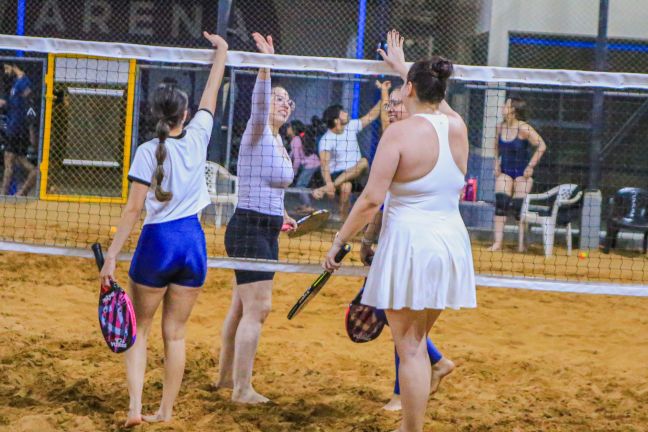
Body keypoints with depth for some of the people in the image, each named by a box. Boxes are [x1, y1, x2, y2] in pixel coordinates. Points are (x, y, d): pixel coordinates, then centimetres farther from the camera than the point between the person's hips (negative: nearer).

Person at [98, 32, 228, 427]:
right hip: (193, 241, 3)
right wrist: (221, 51, 31)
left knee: (138, 329, 9)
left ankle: (135, 406, -4)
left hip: (157, 243, -3)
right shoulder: (198, 137, -1)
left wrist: (111, 257, -9)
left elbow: (134, 210, -12)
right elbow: (212, 92, 16)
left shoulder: (148, 152, -10)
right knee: (175, 333, 10)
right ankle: (166, 412, 14)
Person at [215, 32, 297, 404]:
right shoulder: (257, 135, -11)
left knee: (243, 307, 17)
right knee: (258, 308, -11)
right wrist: (266, 65, -44)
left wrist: (279, 215, 22)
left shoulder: (278, 142, 15)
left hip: (267, 233, 9)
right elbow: (258, 102, -31)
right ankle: (242, 389, -7)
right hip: (249, 230, -9)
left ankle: (227, 375, 28)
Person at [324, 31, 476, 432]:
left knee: (410, 347, 0)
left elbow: (371, 199, -15)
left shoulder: (400, 132, -12)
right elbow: (432, 102, 29)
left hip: (409, 243, -6)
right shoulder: (457, 125, 4)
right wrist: (402, 66, 42)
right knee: (418, 339, 19)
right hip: (451, 243, 6)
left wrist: (339, 242, -5)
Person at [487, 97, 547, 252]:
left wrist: (531, 166, -17)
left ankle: (522, 243, 9)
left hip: (522, 173, -5)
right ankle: (498, 242, -7)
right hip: (504, 171, 5)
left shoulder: (523, 128, -17)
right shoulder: (500, 127, 1)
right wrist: (496, 163, 8)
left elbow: (542, 146, -18)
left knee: (519, 206, -5)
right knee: (500, 203, -7)